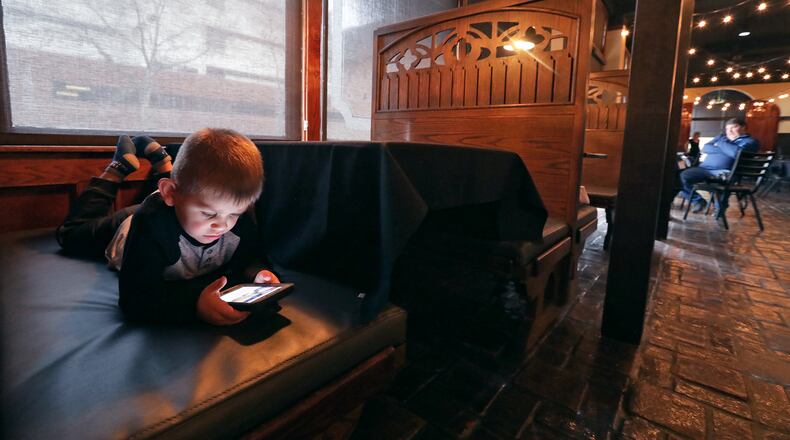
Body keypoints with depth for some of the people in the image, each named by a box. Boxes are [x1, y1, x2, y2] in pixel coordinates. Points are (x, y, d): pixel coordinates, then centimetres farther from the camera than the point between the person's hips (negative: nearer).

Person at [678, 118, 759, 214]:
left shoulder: (750, 141, 5)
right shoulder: (722, 136, 25)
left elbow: (737, 152, -18)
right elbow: (705, 148, 10)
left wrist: (722, 144, -2)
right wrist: (724, 149, -4)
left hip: (722, 172, -6)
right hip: (704, 167, 7)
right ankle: (698, 201, -2)